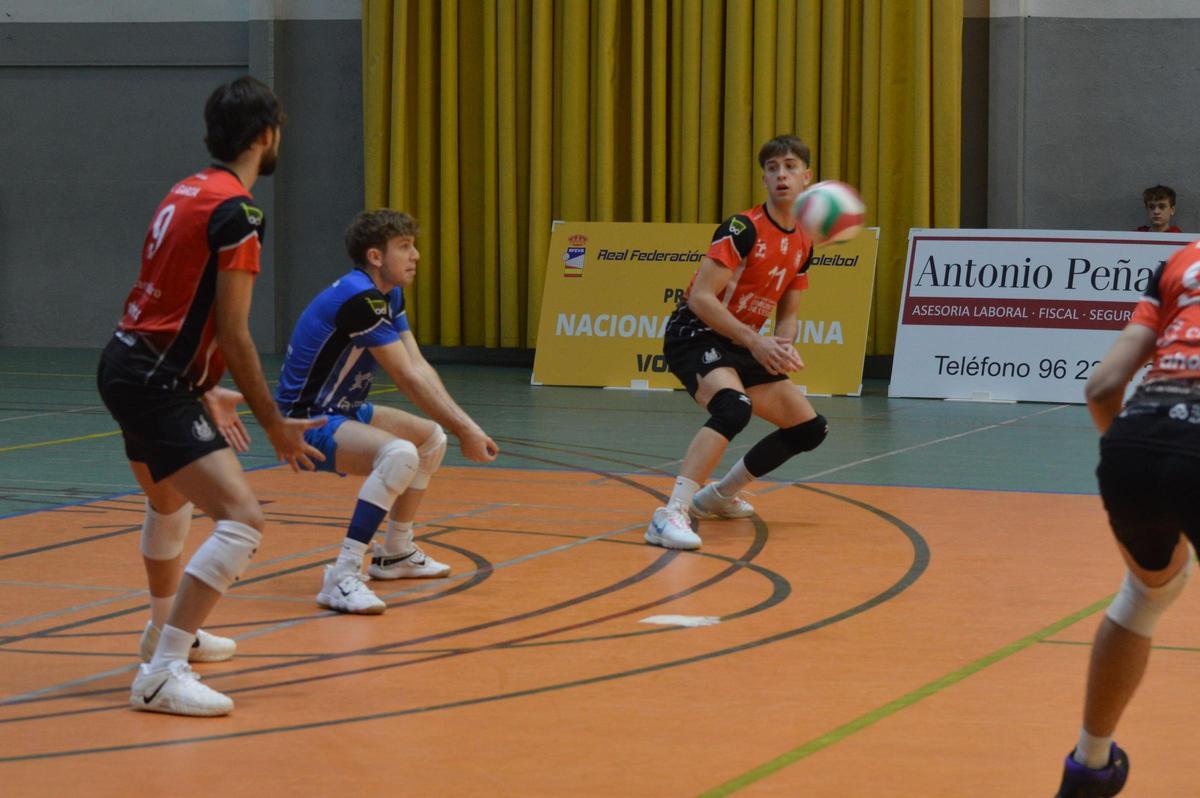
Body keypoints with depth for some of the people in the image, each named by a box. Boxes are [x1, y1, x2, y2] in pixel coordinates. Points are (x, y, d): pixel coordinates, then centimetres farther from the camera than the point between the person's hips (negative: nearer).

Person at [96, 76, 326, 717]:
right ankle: (161, 675, -22)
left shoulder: (186, 192, 12)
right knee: (242, 519, -17)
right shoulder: (237, 212, -16)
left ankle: (167, 631, 56)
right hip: (156, 383, -10)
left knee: (170, 504, 33)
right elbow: (232, 334, -18)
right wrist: (274, 424, -11)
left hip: (125, 362, 10)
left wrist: (205, 392, 30)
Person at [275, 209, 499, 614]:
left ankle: (395, 553, 35)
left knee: (432, 438, 24)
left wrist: (467, 426, -8)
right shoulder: (359, 298, -24)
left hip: (343, 412, 11)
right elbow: (408, 379, -24)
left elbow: (419, 367, 2)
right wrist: (463, 430, -19)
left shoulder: (389, 295, 7)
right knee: (399, 453, -33)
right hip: (307, 422, -11)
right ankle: (343, 577, -33)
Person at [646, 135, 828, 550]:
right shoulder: (743, 228, -17)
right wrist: (755, 341, -25)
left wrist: (785, 345, -6)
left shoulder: (802, 245, 7)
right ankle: (670, 515, -43)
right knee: (734, 406, -37)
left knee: (809, 428, 8)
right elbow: (701, 298, -23)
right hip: (696, 335, -8)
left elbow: (786, 313, 16)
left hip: (743, 345, 8)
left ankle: (718, 496, 25)